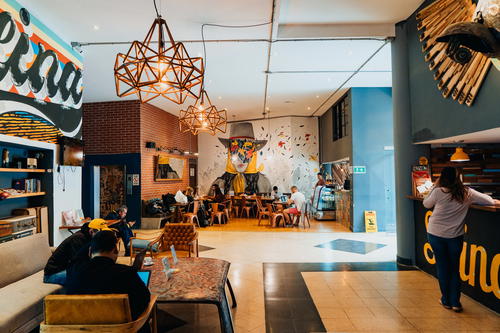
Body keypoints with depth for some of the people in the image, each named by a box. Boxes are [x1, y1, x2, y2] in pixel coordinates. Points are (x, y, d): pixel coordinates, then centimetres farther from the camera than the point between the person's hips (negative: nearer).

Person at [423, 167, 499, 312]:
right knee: (454, 269, 14)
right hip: (455, 235, 2)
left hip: (436, 234, -2)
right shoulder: (467, 193, -4)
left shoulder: (438, 192, -12)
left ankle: (446, 300, 22)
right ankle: (455, 303, 19)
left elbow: (426, 204, 4)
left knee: (442, 267, 10)